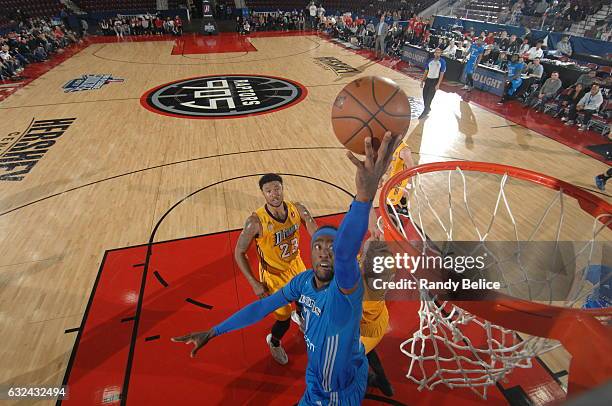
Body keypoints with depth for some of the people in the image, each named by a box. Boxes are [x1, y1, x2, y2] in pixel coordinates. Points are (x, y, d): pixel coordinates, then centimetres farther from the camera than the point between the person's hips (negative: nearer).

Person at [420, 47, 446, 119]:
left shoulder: (442, 62, -5)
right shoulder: (430, 61, 9)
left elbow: (442, 74, -8)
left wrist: (438, 84, -17)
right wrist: (422, 81, 9)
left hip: (435, 80, -5)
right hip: (428, 79, 5)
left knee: (429, 97, -8)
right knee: (424, 96, 8)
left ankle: (425, 111, 0)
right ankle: (427, 108, 31)